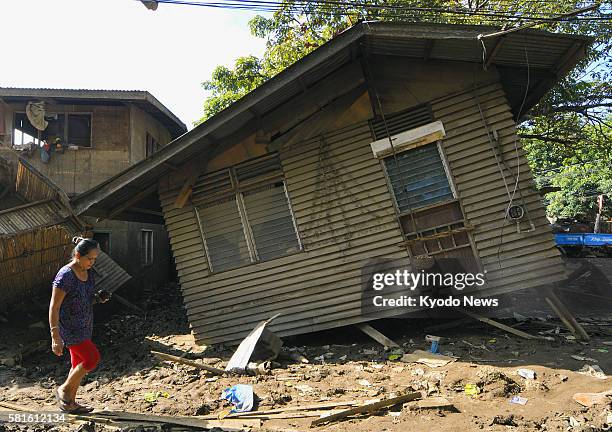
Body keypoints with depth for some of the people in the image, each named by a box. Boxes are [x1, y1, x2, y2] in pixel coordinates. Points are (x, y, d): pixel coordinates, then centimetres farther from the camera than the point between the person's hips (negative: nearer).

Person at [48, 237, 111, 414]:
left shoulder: (88, 272, 2)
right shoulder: (65, 276, -22)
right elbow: (54, 307, -21)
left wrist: (98, 298, -5)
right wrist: (55, 338, -22)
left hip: (84, 326, 8)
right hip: (69, 327, -8)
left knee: (79, 363, 14)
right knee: (92, 358, -10)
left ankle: (70, 403, 30)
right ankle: (63, 390, 13)